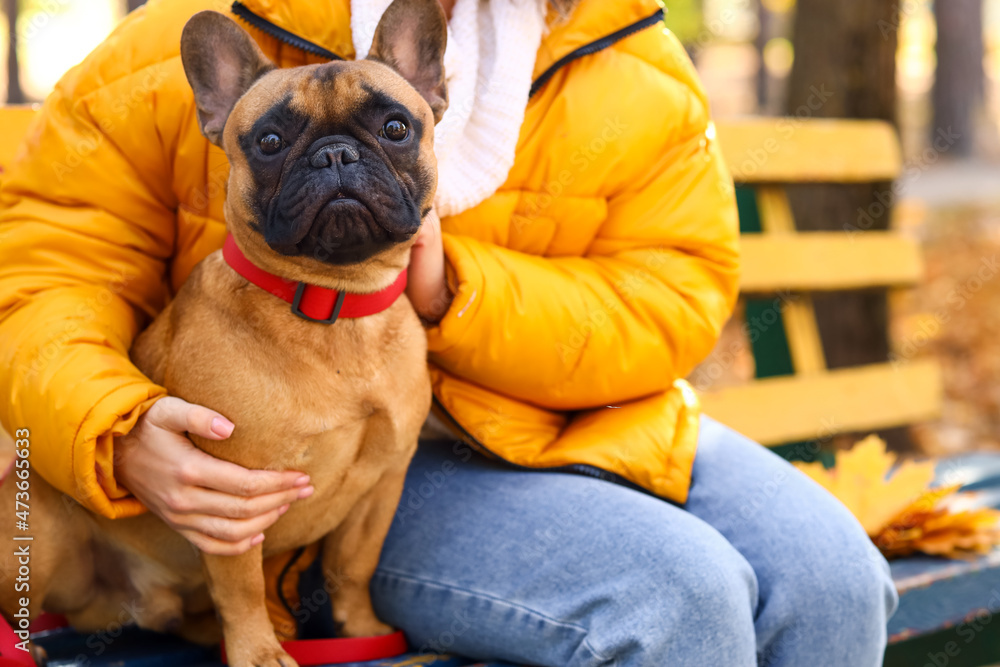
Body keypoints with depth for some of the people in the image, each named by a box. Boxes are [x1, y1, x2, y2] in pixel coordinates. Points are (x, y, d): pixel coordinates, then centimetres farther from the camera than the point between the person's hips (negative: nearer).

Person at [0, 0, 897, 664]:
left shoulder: (637, 76, -5)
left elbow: (674, 302, -8)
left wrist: (453, 293, -25)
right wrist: (122, 439, -32)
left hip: (577, 424, 5)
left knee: (830, 575, -17)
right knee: (673, 595, -27)